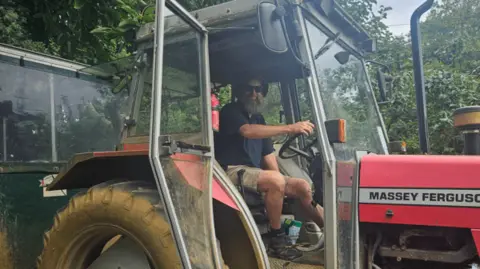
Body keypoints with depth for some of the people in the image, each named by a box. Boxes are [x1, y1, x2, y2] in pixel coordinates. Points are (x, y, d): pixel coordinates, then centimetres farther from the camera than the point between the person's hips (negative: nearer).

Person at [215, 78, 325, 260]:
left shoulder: (258, 118, 17)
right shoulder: (231, 111, -6)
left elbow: (268, 154, 15)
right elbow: (247, 131, -28)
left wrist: (281, 185, 0)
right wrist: (289, 128, -35)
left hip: (254, 173, 8)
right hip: (233, 171, -8)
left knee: (303, 187, -3)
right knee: (275, 180, -32)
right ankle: (277, 241, -21)